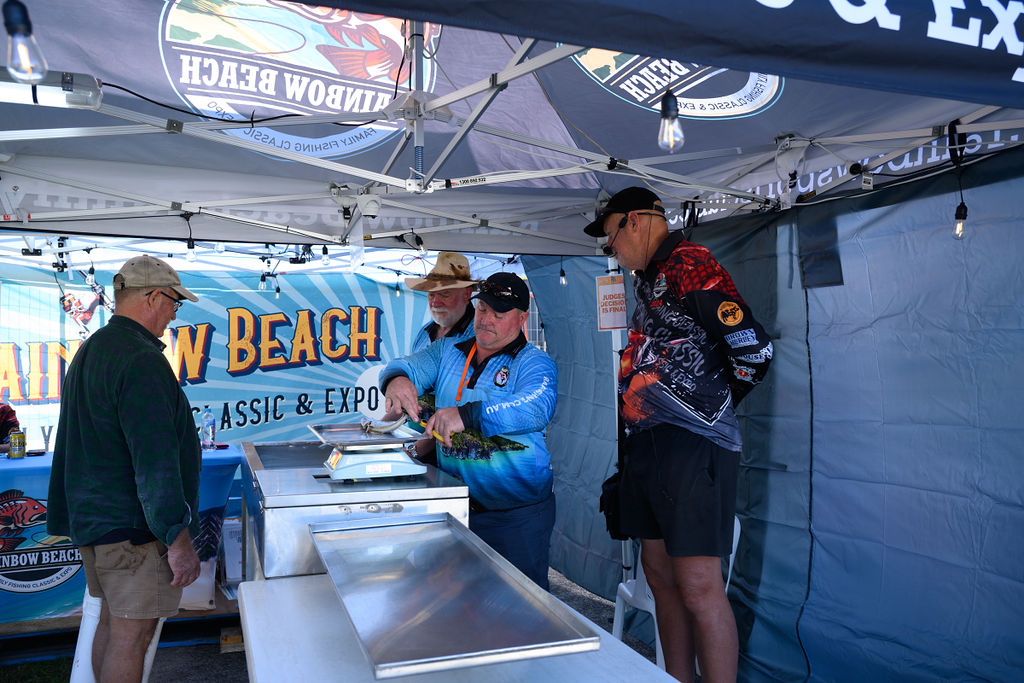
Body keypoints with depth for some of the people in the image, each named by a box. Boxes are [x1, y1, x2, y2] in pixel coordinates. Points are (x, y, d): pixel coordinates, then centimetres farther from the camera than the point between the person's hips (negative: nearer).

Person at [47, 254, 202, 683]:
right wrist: (178, 539, -24)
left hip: (91, 516, 10)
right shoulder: (140, 359, -20)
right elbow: (154, 458, -26)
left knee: (111, 624, 19)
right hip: (133, 525, -10)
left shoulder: (88, 352, 15)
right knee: (131, 637, -1)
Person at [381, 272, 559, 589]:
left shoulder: (534, 363, -8)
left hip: (516, 515, -5)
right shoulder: (448, 351, 10)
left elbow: (536, 409, -27)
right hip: (455, 507, 5)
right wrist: (398, 378, -27)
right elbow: (409, 365, -2)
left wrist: (467, 415, -37)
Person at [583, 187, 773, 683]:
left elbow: (753, 348, -18)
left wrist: (709, 409, -3)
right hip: (647, 443, 10)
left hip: (691, 445, -10)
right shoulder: (649, 277, 19)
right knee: (660, 574, 13)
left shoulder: (688, 263, -10)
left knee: (698, 585, -8)